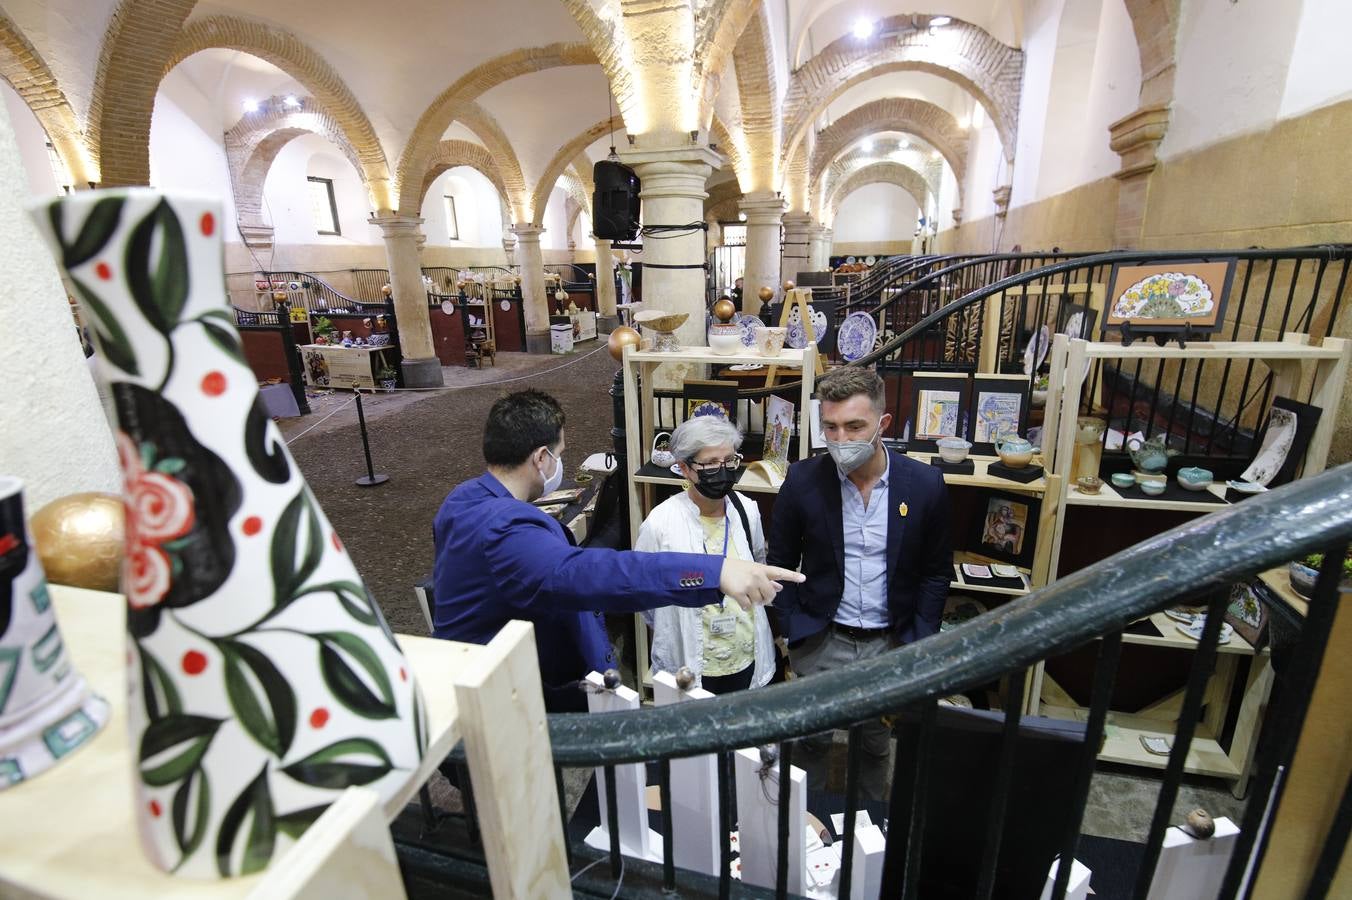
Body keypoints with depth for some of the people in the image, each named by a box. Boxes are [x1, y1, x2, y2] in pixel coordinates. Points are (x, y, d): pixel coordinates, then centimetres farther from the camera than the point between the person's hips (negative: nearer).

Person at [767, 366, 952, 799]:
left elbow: (936, 571, 2)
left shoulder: (926, 484, -11)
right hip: (821, 640, 0)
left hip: (891, 643, 1)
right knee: (811, 742, 17)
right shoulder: (802, 481, -13)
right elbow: (781, 564, -2)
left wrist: (919, 642, -1)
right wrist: (793, 633, -5)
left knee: (876, 746, 20)